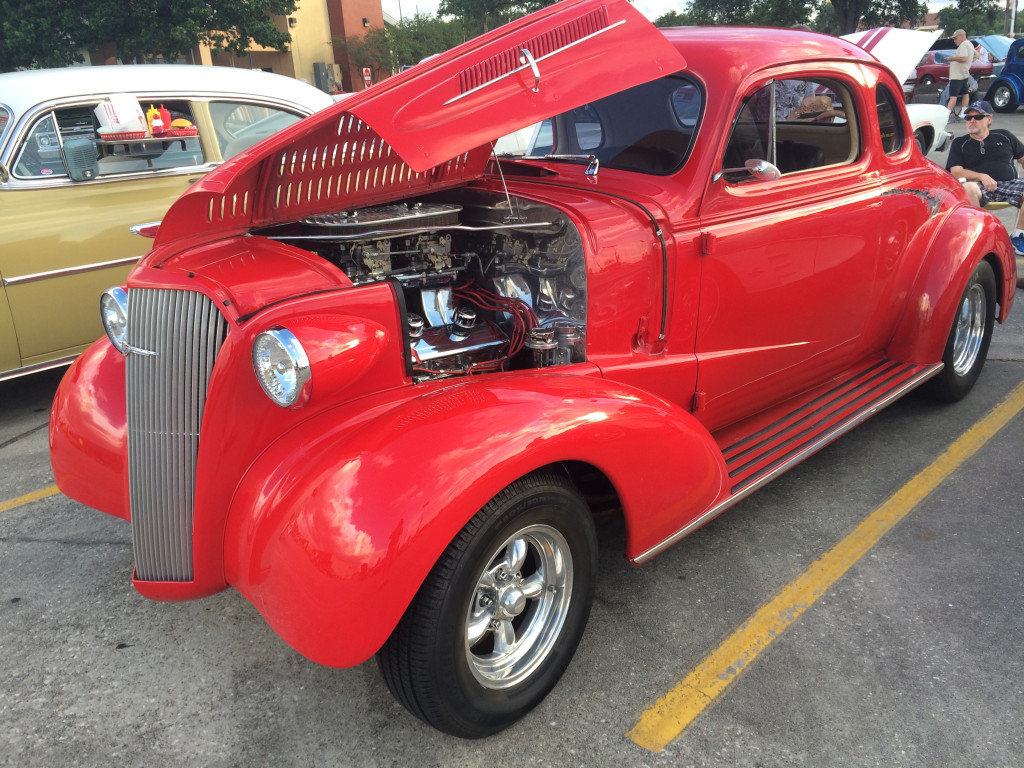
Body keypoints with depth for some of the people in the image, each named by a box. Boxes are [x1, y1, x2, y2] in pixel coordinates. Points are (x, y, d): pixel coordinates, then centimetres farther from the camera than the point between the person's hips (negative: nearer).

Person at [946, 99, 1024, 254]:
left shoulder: (1004, 136, 21)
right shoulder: (960, 143, 14)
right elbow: (955, 171, 1)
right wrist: (982, 177, -15)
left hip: (1009, 184, 3)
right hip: (981, 188, -2)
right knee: (967, 188, -38)